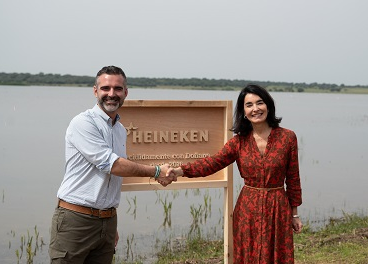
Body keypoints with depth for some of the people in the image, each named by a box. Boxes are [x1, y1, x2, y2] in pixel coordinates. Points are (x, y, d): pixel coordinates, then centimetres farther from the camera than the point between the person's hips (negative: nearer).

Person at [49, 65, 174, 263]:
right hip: (75, 219, -7)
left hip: (107, 221, 7)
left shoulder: (121, 131, 14)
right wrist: (156, 172, -8)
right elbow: (111, 165, -16)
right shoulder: (83, 123, -10)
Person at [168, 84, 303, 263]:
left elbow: (293, 178, 0)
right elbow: (212, 163, -12)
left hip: (277, 208, -1)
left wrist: (295, 214, 4)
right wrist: (181, 170, -27)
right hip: (247, 209, 1)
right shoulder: (239, 141, -2)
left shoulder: (287, 137, -6)